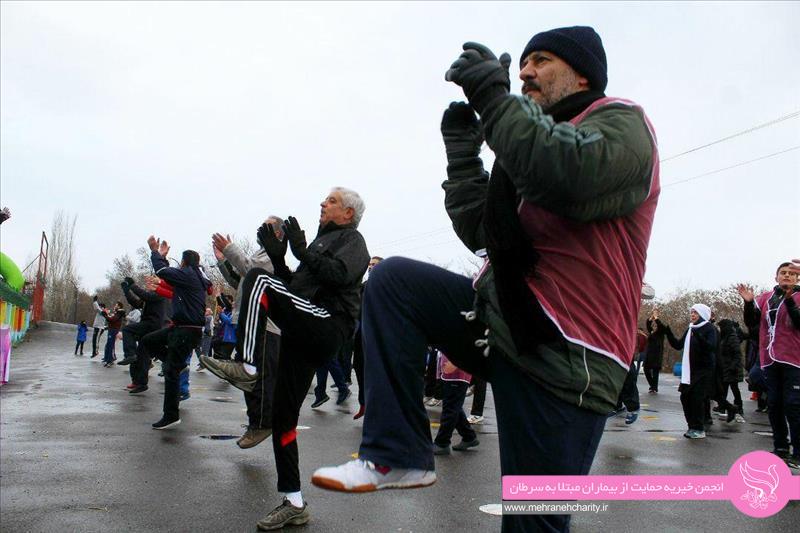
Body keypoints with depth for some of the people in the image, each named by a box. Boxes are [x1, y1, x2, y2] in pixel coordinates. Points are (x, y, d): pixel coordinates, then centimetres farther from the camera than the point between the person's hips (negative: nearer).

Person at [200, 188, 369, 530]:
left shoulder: (351, 239, 7)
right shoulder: (322, 240, 32)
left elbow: (338, 274, -15)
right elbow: (295, 288, 25)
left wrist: (302, 251, -13)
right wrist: (278, 257, 13)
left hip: (328, 325, -8)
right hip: (306, 333, 8)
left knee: (259, 280, -22)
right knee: (283, 416, 5)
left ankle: (245, 367, -24)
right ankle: (294, 504, 12)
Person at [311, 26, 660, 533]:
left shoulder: (621, 121, -2)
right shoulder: (537, 138, 22)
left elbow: (569, 176, -28)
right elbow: (480, 232, 16)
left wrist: (493, 94, -19)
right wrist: (462, 147, 13)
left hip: (560, 358, -7)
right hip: (501, 319, 8)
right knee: (392, 279, -2)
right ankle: (397, 454, -2)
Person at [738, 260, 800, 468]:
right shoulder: (765, 298, 11)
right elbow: (751, 323, 7)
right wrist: (749, 303, -8)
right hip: (770, 360, 4)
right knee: (774, 404, 9)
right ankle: (780, 448, 20)